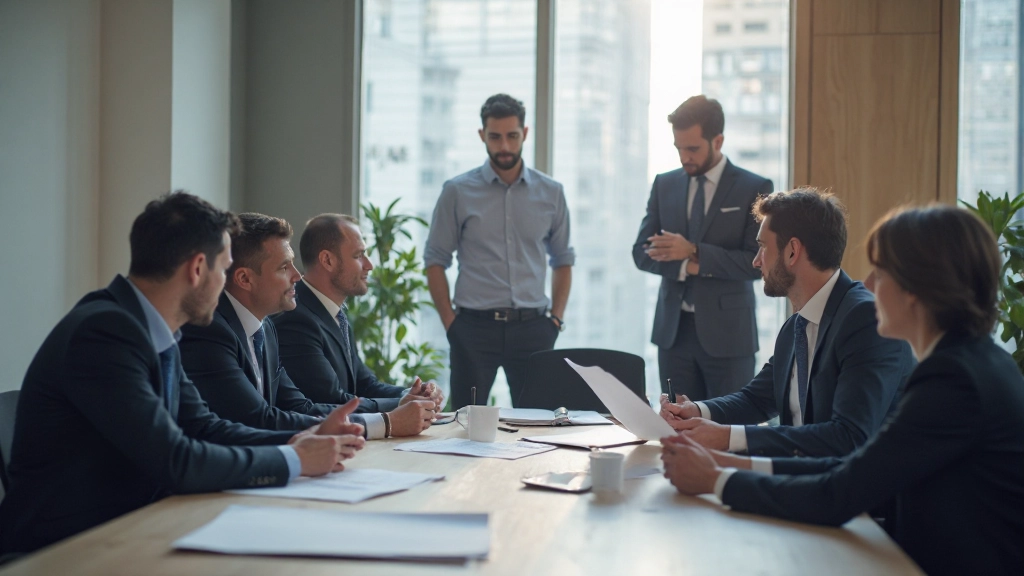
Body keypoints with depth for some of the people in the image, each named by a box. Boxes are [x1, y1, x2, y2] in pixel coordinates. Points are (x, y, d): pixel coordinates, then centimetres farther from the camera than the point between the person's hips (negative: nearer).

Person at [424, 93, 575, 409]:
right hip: (475, 327, -2)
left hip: (532, 327, 2)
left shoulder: (551, 193, 7)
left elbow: (563, 260, 15)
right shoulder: (457, 192, 1)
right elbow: (435, 261, 4)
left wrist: (556, 318, 5)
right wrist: (450, 321, -3)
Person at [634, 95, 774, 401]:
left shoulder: (755, 189, -3)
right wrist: (687, 267, -11)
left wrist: (695, 252, -18)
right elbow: (642, 253, 6)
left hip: (727, 332, -3)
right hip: (673, 330, 4)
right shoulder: (664, 184, 9)